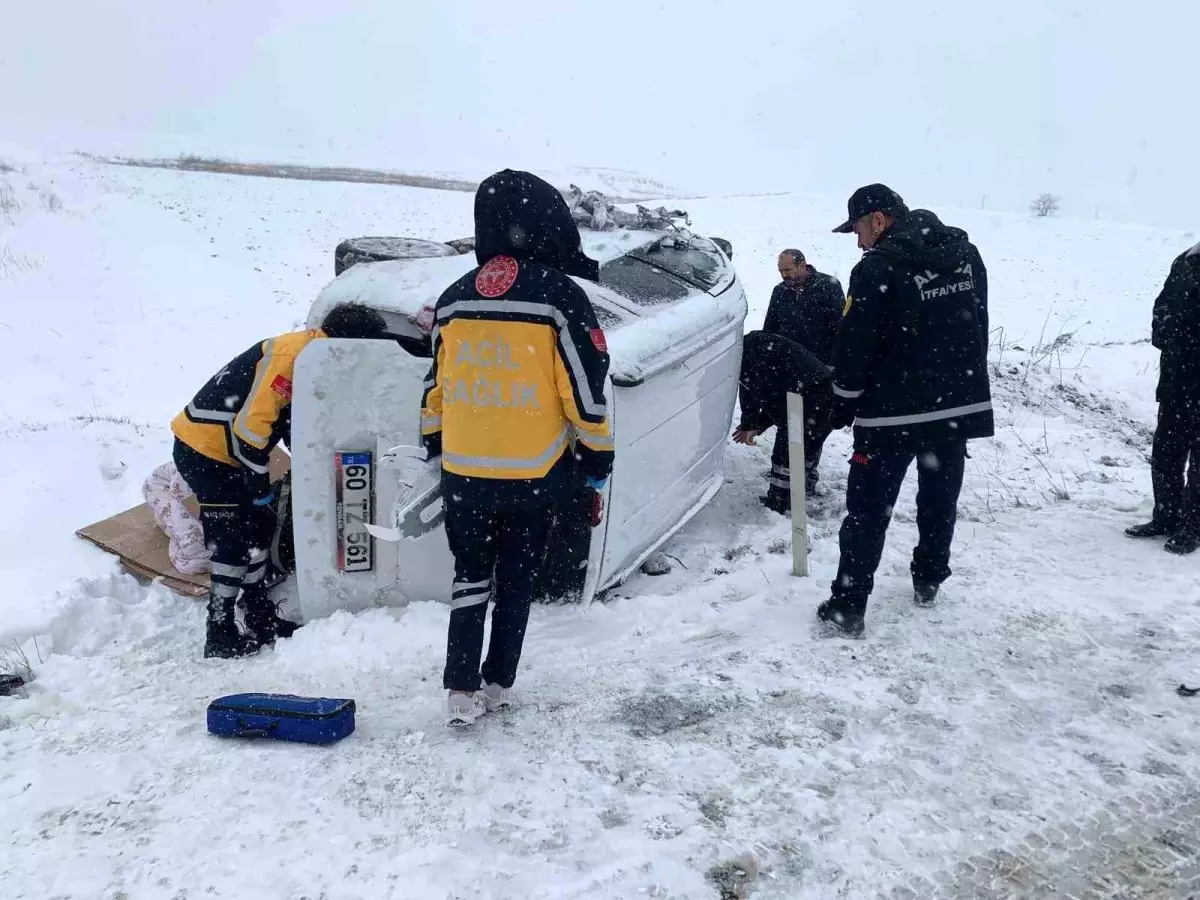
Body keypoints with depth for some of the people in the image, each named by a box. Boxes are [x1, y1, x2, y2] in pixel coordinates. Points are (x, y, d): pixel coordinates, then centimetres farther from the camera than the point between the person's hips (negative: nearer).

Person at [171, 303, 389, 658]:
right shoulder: (290, 355, -24)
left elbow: (294, 423, 14)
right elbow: (251, 421, -27)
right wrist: (260, 484, -19)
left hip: (229, 450, 10)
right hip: (202, 448, -10)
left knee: (259, 526, 13)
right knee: (233, 540, -7)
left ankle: (260, 616, 25)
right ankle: (219, 635, 3)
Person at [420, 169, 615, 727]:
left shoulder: (454, 298, 3)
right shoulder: (559, 295, -11)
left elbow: (435, 382, 10)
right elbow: (584, 387, -10)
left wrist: (435, 442, 23)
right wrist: (598, 455, 1)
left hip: (463, 470, 3)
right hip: (533, 472, -3)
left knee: (470, 575, 16)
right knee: (516, 578, 14)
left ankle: (461, 691, 11)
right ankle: (496, 684, 24)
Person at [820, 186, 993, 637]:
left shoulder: (879, 266, -16)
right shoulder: (965, 252, 7)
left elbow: (855, 344, -15)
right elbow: (978, 326, 15)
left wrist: (844, 403, -2)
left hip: (893, 411, -7)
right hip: (962, 403, 7)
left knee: (868, 509, 1)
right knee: (940, 498, 20)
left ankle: (848, 605, 3)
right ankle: (928, 581, 35)